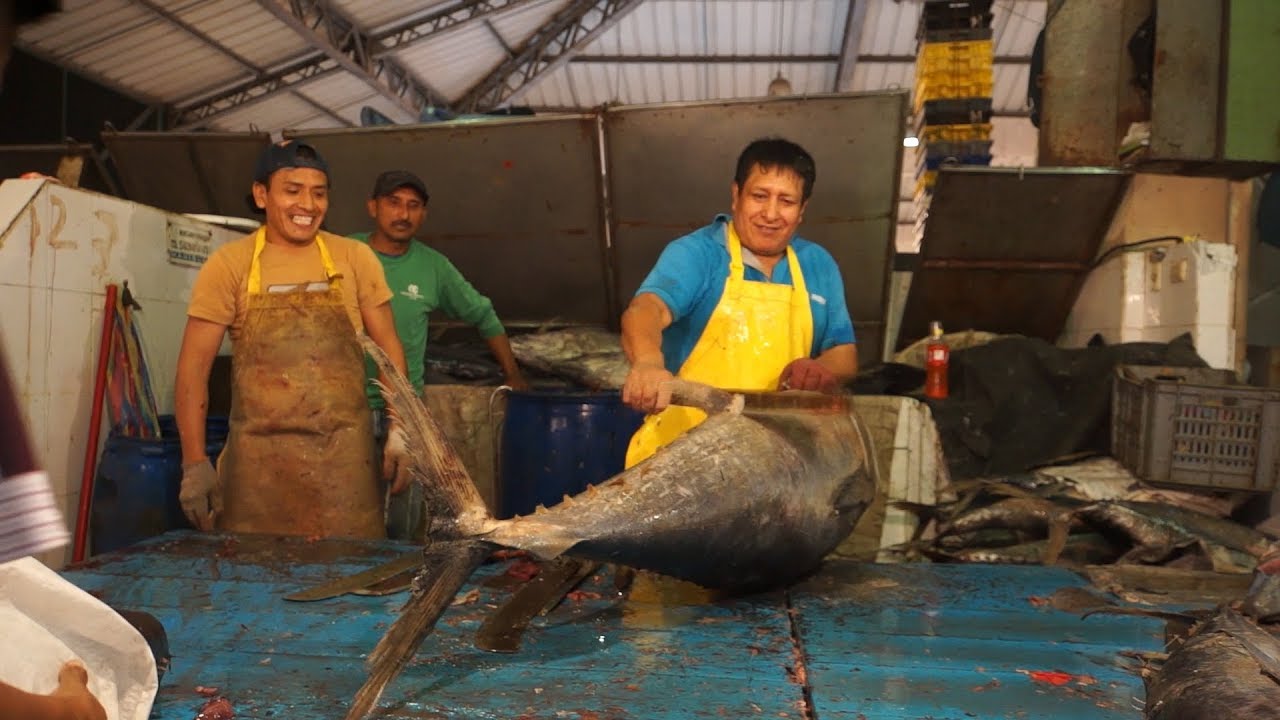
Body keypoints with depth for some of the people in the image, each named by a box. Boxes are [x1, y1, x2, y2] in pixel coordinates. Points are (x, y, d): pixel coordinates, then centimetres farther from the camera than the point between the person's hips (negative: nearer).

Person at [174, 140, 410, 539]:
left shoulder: (356, 258, 4)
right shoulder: (229, 264, 1)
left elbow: (389, 350, 8)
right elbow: (193, 367, 1)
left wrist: (400, 435, -1)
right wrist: (195, 462, -5)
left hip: (345, 456, 1)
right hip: (257, 457, 0)